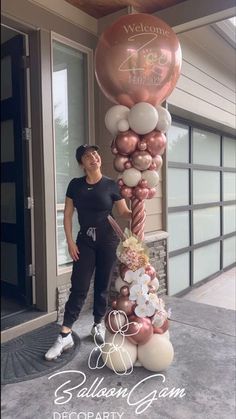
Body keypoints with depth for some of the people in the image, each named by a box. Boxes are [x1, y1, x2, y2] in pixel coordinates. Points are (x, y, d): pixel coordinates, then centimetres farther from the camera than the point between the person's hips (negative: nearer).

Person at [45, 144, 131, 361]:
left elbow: (124, 212, 1)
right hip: (84, 241, 1)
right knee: (79, 286, -1)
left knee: (103, 285, 9)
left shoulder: (111, 185, -4)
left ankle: (98, 325, 29)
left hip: (108, 240, 0)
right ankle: (65, 335, 7)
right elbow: (67, 215, 3)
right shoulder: (75, 185, 1)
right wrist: (70, 242, -4)